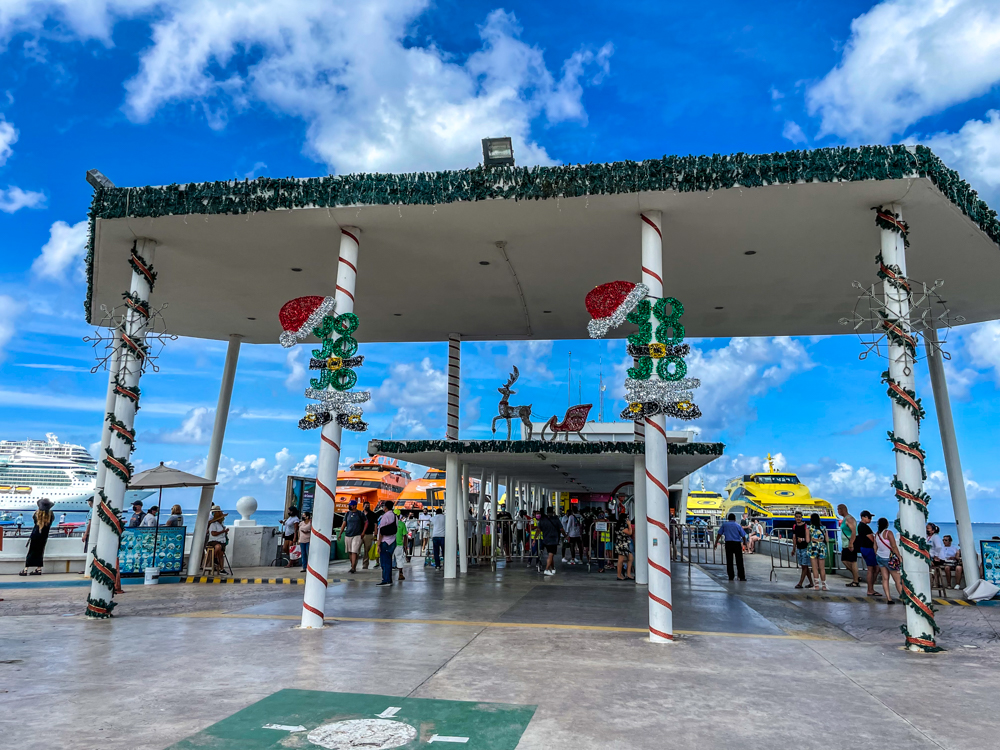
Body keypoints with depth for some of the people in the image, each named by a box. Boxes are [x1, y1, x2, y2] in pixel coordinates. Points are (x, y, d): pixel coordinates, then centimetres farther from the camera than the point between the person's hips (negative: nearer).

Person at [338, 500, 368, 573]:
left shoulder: (360, 514, 0)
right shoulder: (347, 514, 9)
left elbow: (366, 523, 5)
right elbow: (344, 524, 10)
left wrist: (363, 532, -4)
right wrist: (340, 534, 3)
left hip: (358, 536, -4)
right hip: (348, 535, 4)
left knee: (354, 552, -12)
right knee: (350, 552, 8)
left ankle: (353, 568, -14)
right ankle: (353, 566, 19)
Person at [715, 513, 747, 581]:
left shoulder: (724, 524, 9)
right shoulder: (738, 525, 7)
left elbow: (719, 534, 6)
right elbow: (743, 536, 7)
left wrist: (716, 543, 10)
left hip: (728, 543, 1)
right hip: (737, 543, 0)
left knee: (729, 561, 4)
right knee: (739, 561, 1)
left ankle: (731, 577, 5)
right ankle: (742, 577, -1)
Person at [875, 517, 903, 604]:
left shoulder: (877, 534, 7)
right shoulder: (888, 533, -12)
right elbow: (894, 547, -15)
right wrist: (900, 558, -8)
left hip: (880, 557, 6)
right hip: (889, 559, -6)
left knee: (885, 578, 5)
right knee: (897, 580, -1)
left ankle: (888, 598, 2)